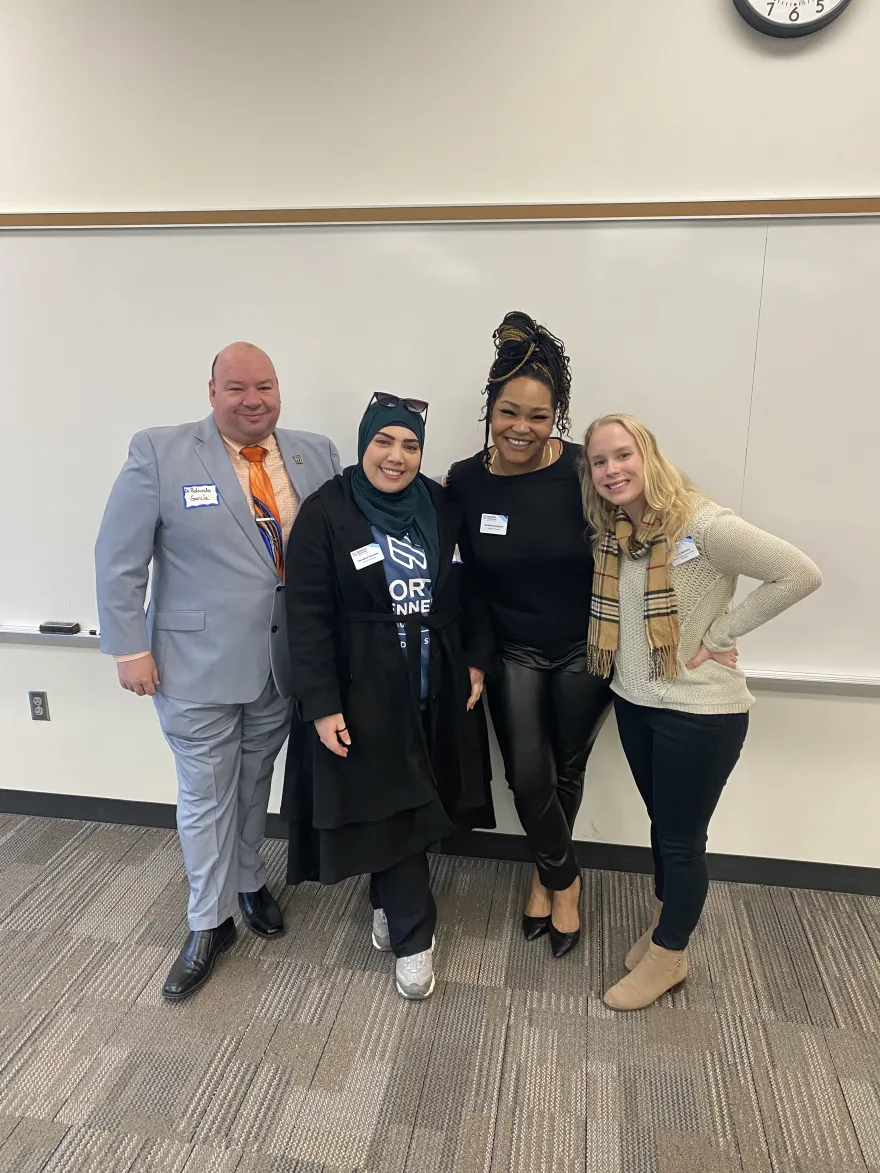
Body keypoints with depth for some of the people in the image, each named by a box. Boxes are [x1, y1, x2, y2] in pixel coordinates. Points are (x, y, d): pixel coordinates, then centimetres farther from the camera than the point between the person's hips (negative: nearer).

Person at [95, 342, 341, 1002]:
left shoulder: (315, 455, 1)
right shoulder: (159, 453, -8)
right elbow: (120, 559, -6)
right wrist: (130, 647, -8)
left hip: (284, 662, 3)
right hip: (197, 664, -3)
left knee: (255, 784, 20)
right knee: (206, 794, 11)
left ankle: (250, 884, 44)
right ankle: (210, 923, 30)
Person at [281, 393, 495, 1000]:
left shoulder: (443, 508, 4)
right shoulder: (325, 512, -9)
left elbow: (470, 593, 11)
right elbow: (308, 617, -12)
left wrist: (476, 661, 4)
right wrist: (321, 705, -15)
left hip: (438, 689, 4)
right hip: (365, 693, -4)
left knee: (414, 805, 14)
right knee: (390, 807, 2)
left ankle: (387, 903, 40)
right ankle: (413, 937, 21)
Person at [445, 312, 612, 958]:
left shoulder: (585, 472, -19)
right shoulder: (464, 481, -10)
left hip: (586, 649, -1)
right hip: (513, 651, 1)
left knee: (568, 769, 16)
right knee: (527, 776, 3)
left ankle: (547, 874, 43)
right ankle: (564, 877, 34)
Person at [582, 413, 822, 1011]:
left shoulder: (704, 525, -20)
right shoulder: (612, 532, 2)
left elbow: (801, 574, -22)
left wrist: (718, 635, -18)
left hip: (700, 711, -6)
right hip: (634, 703, 6)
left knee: (682, 836, 10)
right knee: (662, 823, 22)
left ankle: (669, 955, 31)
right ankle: (664, 923, 43)